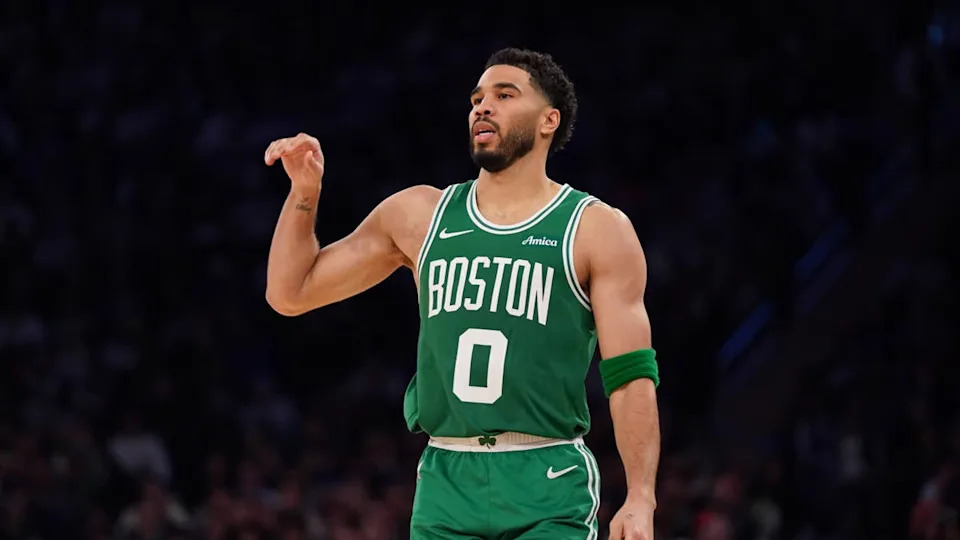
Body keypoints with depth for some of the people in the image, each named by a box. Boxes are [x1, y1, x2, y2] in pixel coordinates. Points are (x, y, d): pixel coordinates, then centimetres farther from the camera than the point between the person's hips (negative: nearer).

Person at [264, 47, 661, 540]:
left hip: (548, 487, -4)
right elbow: (289, 293, 18)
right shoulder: (419, 215, 12)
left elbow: (631, 378, -4)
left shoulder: (596, 230, 1)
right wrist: (304, 193, 5)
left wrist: (640, 498, -15)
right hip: (445, 484, 4)